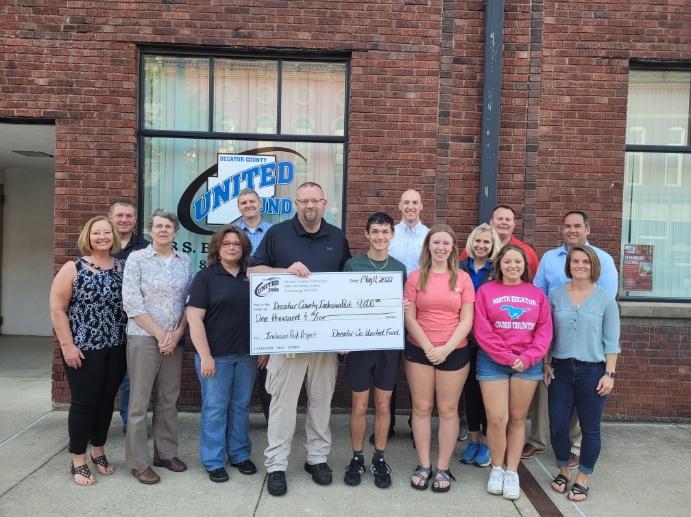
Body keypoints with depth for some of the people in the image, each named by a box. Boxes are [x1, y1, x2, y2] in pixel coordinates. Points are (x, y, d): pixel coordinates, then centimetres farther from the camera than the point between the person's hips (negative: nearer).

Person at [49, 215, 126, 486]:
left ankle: (98, 451, 32)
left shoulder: (120, 268, 5)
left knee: (107, 401, 13)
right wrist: (67, 345, -13)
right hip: (83, 349, -4)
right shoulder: (73, 268, -6)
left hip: (115, 348, 4)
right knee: (84, 403, 3)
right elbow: (57, 309, -8)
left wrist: (127, 339, 5)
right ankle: (78, 461, 19)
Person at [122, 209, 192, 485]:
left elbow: (190, 301, 6)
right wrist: (159, 334, -12)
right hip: (143, 338, -3)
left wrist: (177, 333, -6)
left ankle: (166, 453, 26)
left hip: (175, 339, 4)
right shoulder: (136, 258, -3)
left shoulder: (184, 261, 7)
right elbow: (132, 303, -10)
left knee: (169, 399, 12)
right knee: (139, 401, 3)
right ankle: (138, 462, 15)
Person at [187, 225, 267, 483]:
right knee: (215, 408, 5)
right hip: (216, 355, -4)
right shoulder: (205, 277, -4)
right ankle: (213, 461, 19)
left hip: (247, 355, 4)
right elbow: (194, 318, -10)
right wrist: (205, 356, -15)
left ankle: (240, 455, 28)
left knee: (241, 406, 13)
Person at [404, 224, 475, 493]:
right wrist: (428, 347, -12)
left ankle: (443, 468, 17)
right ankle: (423, 466, 18)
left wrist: (446, 349, -12)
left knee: (448, 409, 6)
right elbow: (409, 318, -2)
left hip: (454, 352, 0)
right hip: (419, 350, 0)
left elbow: (466, 320, -2)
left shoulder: (463, 278, 2)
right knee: (421, 407, 5)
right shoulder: (415, 277, 2)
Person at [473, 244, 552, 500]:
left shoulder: (537, 294, 7)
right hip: (492, 362, -2)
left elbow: (544, 331, 2)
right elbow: (482, 331, -7)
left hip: (528, 363, 2)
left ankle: (512, 472, 22)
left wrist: (527, 358, -11)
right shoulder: (485, 291, -1)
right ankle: (497, 468, 19)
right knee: (497, 419, -3)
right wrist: (508, 358, -12)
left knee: (517, 419, 9)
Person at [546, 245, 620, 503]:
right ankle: (563, 471, 29)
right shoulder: (555, 295, 2)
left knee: (590, 428, 7)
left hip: (592, 370, -1)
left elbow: (611, 341, -2)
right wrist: (546, 363, 3)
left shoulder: (606, 299, -2)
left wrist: (609, 373, -6)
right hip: (561, 368, 2)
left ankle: (582, 479, 25)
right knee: (557, 425, 5)